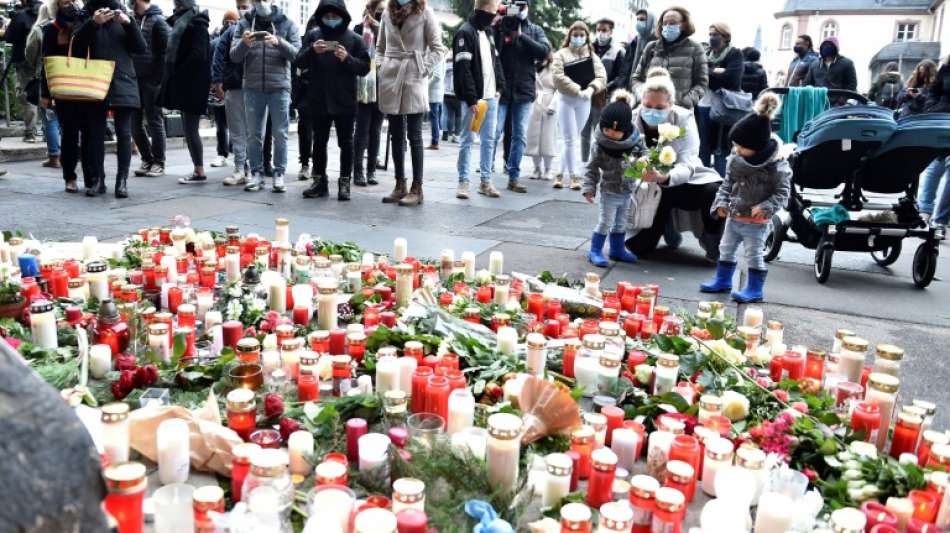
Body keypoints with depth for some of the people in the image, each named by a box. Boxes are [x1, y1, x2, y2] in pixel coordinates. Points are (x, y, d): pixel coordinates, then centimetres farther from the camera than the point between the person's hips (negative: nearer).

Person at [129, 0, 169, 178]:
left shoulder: (158, 20, -5)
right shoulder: (134, 20, 14)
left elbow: (167, 50, -11)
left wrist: (159, 77, -15)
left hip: (151, 80, -7)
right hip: (134, 79, 7)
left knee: (154, 122, -1)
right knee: (135, 123, 7)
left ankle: (159, 163, 7)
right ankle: (147, 159, 18)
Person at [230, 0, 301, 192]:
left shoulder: (287, 23, 4)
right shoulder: (244, 24, 8)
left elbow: (297, 53, -6)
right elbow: (234, 57, 1)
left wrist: (279, 42, -23)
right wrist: (244, 43, -19)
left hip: (279, 87, -2)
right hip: (252, 87, 2)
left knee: (280, 133, 1)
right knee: (254, 134, 5)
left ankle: (279, 174, 8)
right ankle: (256, 173, 12)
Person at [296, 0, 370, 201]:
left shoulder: (354, 39, 1)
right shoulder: (313, 35, 6)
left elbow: (365, 68, -3)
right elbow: (299, 63, 1)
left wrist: (347, 59, -20)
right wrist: (312, 51, -18)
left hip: (345, 101, -2)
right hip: (318, 100, 2)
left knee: (345, 143, 4)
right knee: (319, 142, 9)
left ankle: (344, 183, 11)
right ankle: (319, 181, 18)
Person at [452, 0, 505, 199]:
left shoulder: (487, 32, 16)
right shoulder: (465, 32, -9)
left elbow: (496, 61, 22)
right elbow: (463, 69, -16)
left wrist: (500, 86, 8)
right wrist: (471, 99, -20)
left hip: (491, 96, 8)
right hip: (474, 98, -8)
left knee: (489, 140, 8)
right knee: (468, 140, -3)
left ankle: (486, 181, 14)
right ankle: (463, 181, 3)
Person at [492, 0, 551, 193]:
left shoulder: (535, 30, 10)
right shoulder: (499, 26, 4)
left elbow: (545, 51, -6)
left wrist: (521, 35, -11)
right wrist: (496, 27, -15)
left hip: (524, 90, 3)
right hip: (500, 88, -2)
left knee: (520, 136, 4)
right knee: (494, 132, -5)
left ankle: (513, 178, 10)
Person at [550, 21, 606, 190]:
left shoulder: (592, 55, 10)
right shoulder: (561, 54, 1)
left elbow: (601, 77, -2)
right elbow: (558, 76, -13)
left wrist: (591, 89, -22)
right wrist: (577, 90, -23)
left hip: (585, 101, 3)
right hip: (566, 99, -3)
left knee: (572, 139, 9)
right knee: (570, 140, -7)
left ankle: (561, 174, 19)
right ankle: (574, 176, -5)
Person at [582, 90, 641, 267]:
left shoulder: (635, 142, -8)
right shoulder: (600, 145, -15)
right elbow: (592, 168, -9)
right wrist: (589, 188, -11)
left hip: (627, 191, 4)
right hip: (609, 191, -4)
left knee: (621, 223, 17)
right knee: (605, 223, -1)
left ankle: (617, 249, 33)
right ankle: (595, 251, 11)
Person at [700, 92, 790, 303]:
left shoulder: (777, 166, -18)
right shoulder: (736, 160, -2)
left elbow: (782, 193, -13)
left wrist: (766, 207, -27)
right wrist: (721, 202, -5)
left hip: (756, 223, -6)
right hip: (733, 217, 6)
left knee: (754, 255, 4)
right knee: (726, 250, 17)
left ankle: (755, 289, 17)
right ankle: (722, 280, 33)